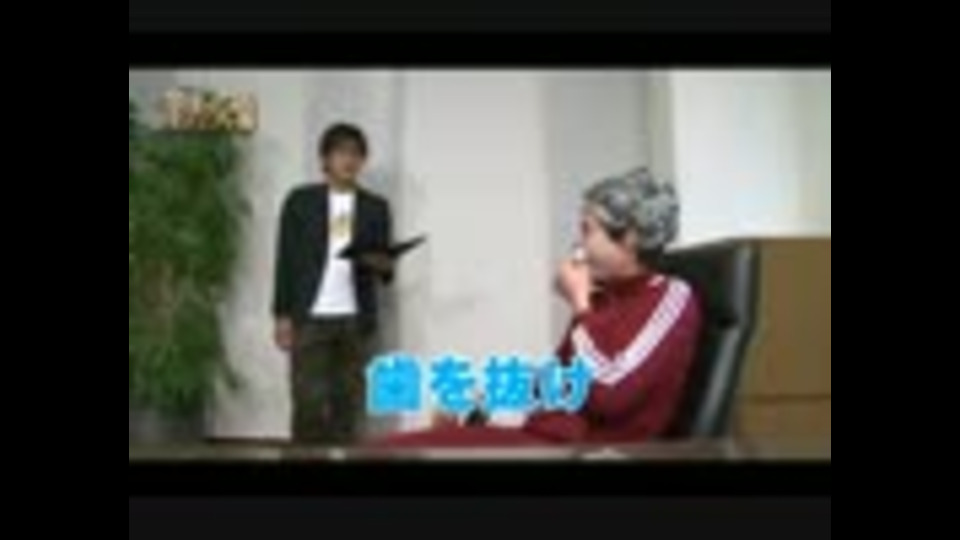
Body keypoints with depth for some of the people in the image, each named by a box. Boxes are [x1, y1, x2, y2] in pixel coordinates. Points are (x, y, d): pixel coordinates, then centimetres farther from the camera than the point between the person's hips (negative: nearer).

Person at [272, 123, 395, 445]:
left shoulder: (376, 207, 10)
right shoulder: (300, 201, 5)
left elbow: (386, 269, 11)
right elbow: (285, 261, 3)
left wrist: (382, 265, -13)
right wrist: (282, 316, -3)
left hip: (355, 319, 2)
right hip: (310, 317, -2)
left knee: (349, 402, 3)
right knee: (309, 402, -4)